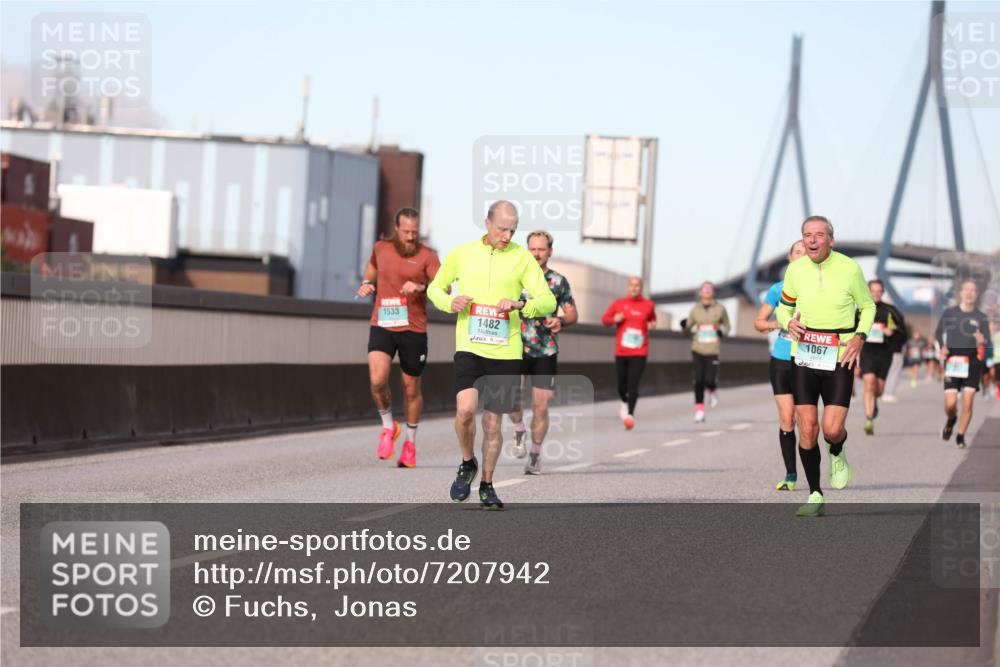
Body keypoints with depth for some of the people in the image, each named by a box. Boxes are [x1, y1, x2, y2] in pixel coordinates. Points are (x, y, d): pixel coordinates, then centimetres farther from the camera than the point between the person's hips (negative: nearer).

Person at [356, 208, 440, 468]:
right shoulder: (381, 248, 7)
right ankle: (388, 427, 7)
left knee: (411, 388, 9)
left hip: (413, 329, -1)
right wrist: (367, 283, 11)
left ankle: (410, 442, 29)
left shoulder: (427, 256, -4)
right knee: (377, 380, -19)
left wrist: (421, 287, -33)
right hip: (382, 326, 1)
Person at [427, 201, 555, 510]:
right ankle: (467, 464, 9)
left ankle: (487, 485, 24)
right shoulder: (461, 254, 5)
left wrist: (520, 305, -21)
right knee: (465, 410, -20)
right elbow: (435, 288, 17)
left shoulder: (522, 258, 2)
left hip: (505, 351, 0)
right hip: (469, 347, 0)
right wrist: (450, 302, -6)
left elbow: (548, 301, -1)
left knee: (492, 422, 5)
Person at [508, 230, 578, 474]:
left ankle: (535, 454, 15)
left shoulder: (559, 282, 4)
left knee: (540, 407, -1)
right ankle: (519, 431, 14)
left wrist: (562, 321, -13)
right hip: (518, 347, 0)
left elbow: (573, 314, 7)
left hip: (546, 351, 0)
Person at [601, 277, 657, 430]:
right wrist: (614, 319, -8)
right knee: (622, 385, 10)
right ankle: (624, 402, 42)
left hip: (639, 353, -2)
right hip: (621, 352, 2)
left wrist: (652, 324, 3)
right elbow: (604, 319, 12)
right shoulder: (618, 303, 4)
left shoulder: (648, 305, 5)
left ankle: (630, 414, -17)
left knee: (633, 385, -15)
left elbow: (653, 318, 25)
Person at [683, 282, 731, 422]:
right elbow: (688, 329, 13)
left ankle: (713, 391, 24)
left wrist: (722, 332, -5)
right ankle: (699, 410, 8)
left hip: (713, 350, -1)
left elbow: (726, 326, 17)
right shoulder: (695, 310, 6)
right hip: (697, 349, 1)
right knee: (698, 381, -3)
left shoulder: (720, 309, 4)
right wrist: (685, 326, -10)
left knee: (710, 380, -13)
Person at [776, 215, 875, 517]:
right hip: (804, 359, 2)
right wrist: (789, 323, -8)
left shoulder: (849, 268, -6)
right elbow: (784, 306, 15)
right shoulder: (795, 269, 0)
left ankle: (837, 455, 25)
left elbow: (868, 306, 8)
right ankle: (815, 496, 9)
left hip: (840, 359, -2)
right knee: (807, 429, -3)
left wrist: (859, 338, -8)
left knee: (832, 429, -12)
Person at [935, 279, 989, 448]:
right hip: (952, 362, 0)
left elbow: (986, 343, 0)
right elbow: (938, 333, 17)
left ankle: (961, 435, 11)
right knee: (950, 403, -8)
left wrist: (981, 341, -23)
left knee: (967, 402, -7)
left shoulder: (981, 318, 3)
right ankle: (950, 420, 28)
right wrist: (942, 347, -1)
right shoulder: (949, 313, 4)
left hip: (972, 362, 0)